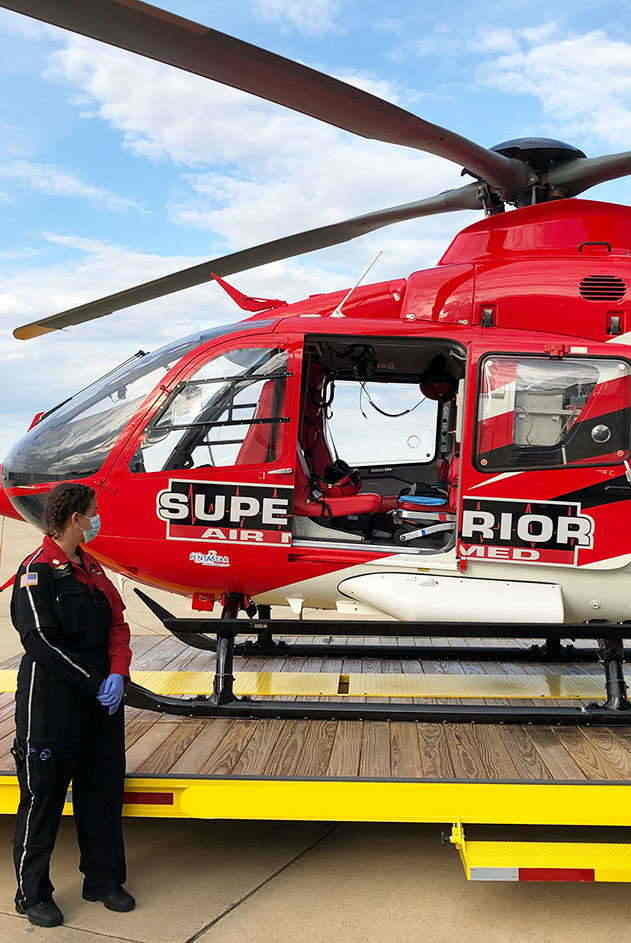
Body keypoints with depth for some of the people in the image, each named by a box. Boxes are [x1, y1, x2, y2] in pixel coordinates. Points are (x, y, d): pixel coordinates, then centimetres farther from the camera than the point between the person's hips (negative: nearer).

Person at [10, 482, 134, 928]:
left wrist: (117, 676, -8)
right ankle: (32, 893, 20)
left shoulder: (90, 568, 11)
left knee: (103, 790, 14)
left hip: (102, 698, 7)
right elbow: (41, 640, -18)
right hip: (51, 701, -7)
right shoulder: (37, 571, -12)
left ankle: (104, 880, 29)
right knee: (43, 794, 5)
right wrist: (95, 683, -17)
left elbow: (117, 624, 8)